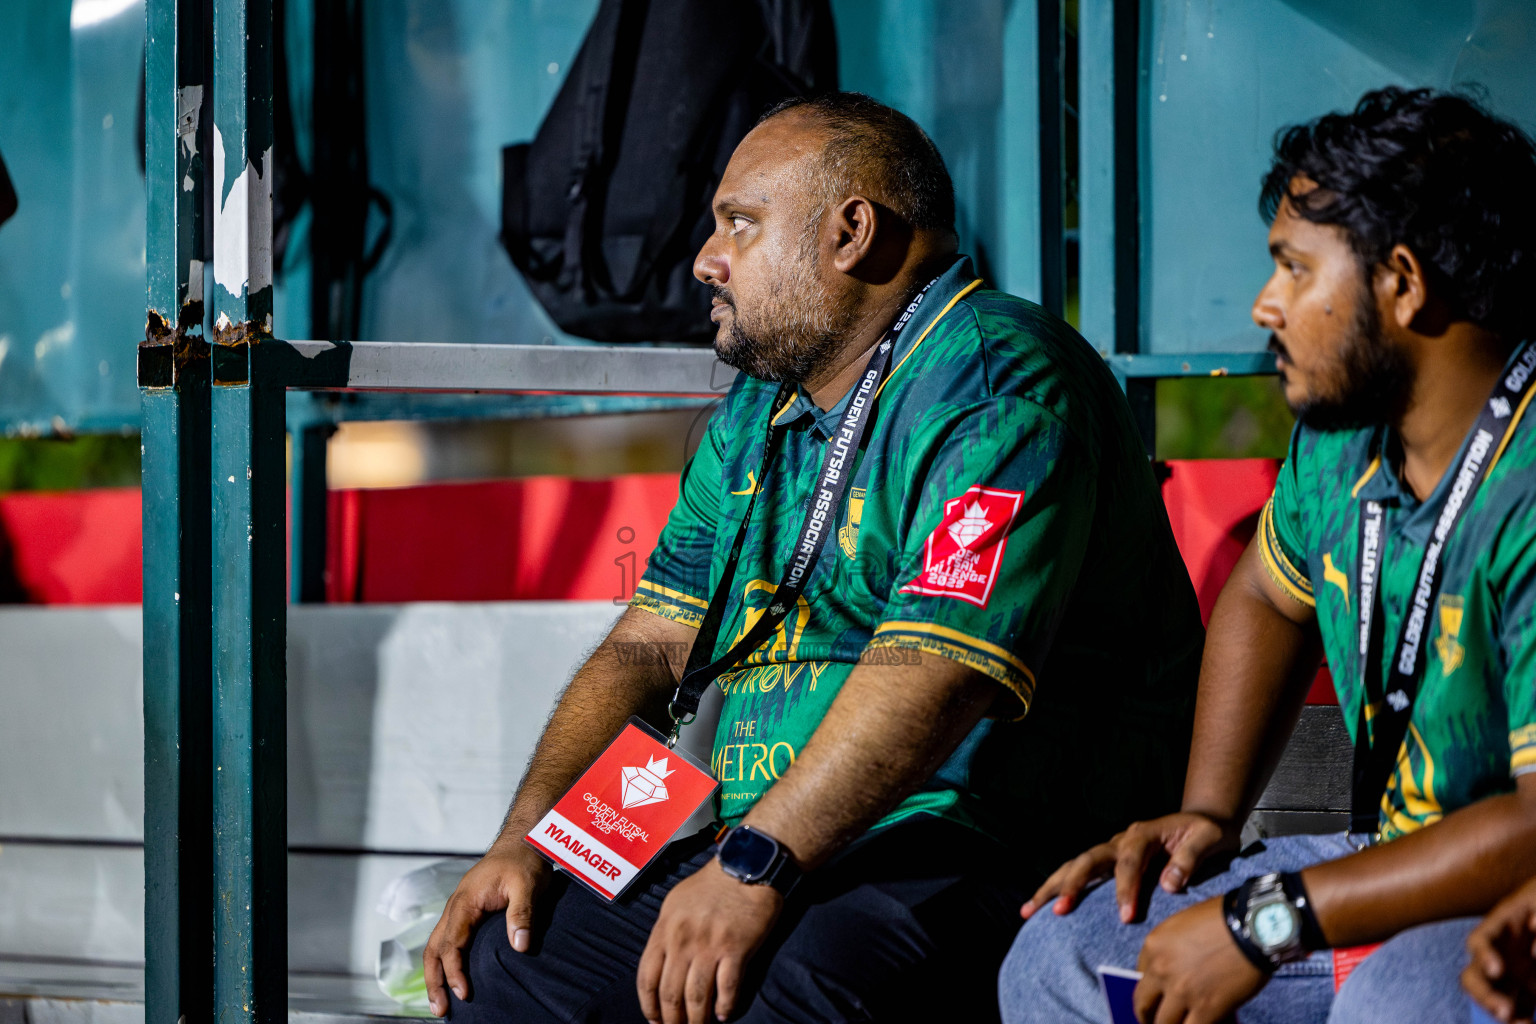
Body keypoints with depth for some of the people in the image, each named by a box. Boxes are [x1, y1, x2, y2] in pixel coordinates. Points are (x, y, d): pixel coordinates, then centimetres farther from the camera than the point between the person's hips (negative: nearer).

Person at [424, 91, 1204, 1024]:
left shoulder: (994, 386, -12)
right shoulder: (758, 415, 20)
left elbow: (937, 669, -24)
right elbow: (651, 644, 18)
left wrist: (752, 868, -30)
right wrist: (528, 836, 3)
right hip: (762, 853, 9)